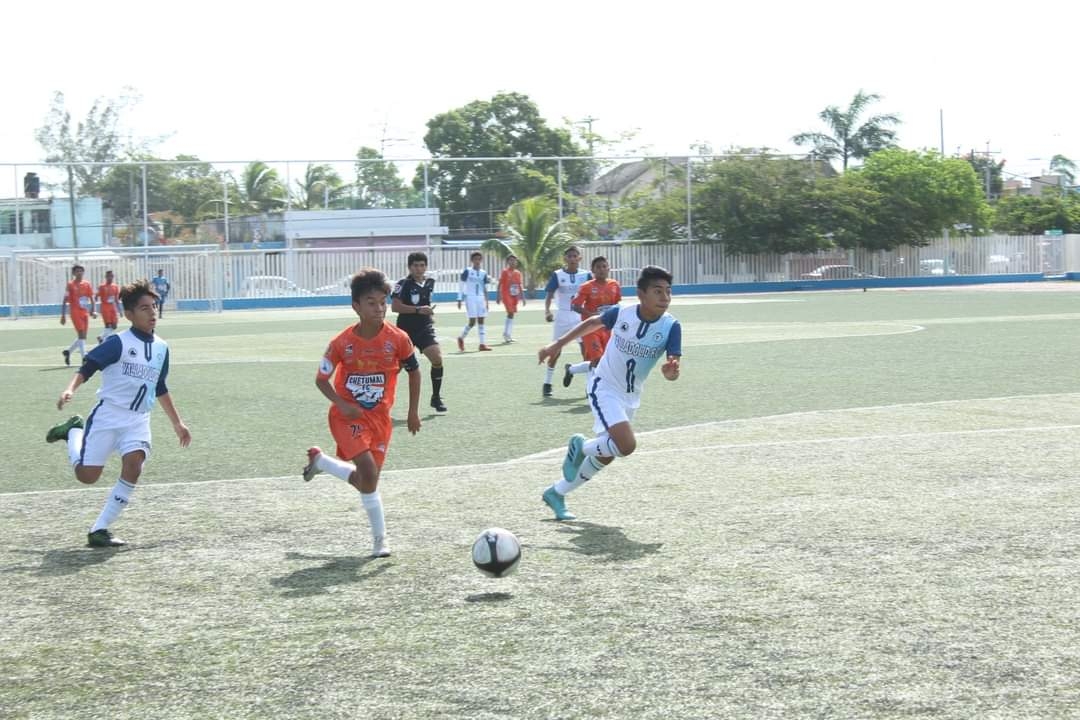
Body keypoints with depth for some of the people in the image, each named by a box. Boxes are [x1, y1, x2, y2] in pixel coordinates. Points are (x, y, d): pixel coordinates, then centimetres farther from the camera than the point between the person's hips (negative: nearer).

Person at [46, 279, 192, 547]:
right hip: (108, 415, -4)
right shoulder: (118, 342, -11)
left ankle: (99, 529, -12)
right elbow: (88, 367, -13)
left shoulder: (162, 348, 8)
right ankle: (74, 431, 32)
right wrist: (70, 390, -31)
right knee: (86, 475, -1)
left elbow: (161, 389, 20)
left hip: (138, 420, 4)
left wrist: (177, 423, 22)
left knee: (133, 465, -21)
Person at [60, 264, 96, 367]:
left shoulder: (87, 284, 10)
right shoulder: (70, 285, -2)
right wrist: (63, 315, -7)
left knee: (83, 337, 8)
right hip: (76, 313, -6)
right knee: (81, 335, -16)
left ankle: (68, 351, 27)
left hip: (85, 313, 6)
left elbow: (91, 299, 12)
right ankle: (84, 358, -18)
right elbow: (65, 301, -2)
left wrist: (93, 311, -3)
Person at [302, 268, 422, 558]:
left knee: (367, 479, 5)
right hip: (348, 415, -3)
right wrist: (342, 404, -17)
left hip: (379, 417, 3)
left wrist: (413, 411, 6)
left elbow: (414, 371, 6)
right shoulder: (342, 343, -14)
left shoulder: (398, 339, -11)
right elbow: (321, 379, -2)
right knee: (368, 471, -22)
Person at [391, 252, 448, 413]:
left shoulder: (430, 282, 7)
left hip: (425, 328, 4)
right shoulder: (403, 283, -13)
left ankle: (436, 398, 0)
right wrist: (418, 310, -25)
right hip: (406, 329, -4)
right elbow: (395, 306, -21)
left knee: (437, 359, -14)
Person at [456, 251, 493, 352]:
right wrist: (459, 299, -5)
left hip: (481, 298, 4)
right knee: (472, 321, -8)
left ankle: (483, 344, 0)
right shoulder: (467, 271, -2)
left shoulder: (483, 273, 9)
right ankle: (461, 338, 14)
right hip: (470, 298, -4)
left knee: (481, 321, 0)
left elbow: (485, 288, 14)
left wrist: (486, 301, 11)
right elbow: (461, 285, -1)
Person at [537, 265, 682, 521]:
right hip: (604, 387, -4)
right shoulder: (622, 313, -19)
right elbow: (593, 322, 2)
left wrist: (671, 370, -50)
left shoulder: (671, 327, -18)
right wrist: (558, 344, 6)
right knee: (626, 444, -26)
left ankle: (557, 494, 33)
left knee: (605, 456, 13)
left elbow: (674, 364, -26)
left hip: (630, 398, 4)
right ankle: (581, 447, 3)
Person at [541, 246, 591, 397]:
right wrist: (547, 311, -27)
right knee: (555, 352, 3)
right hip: (562, 317, -1)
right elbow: (549, 295, -9)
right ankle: (547, 384, 15)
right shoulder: (557, 275, -4)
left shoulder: (585, 275, 1)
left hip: (581, 317, 1)